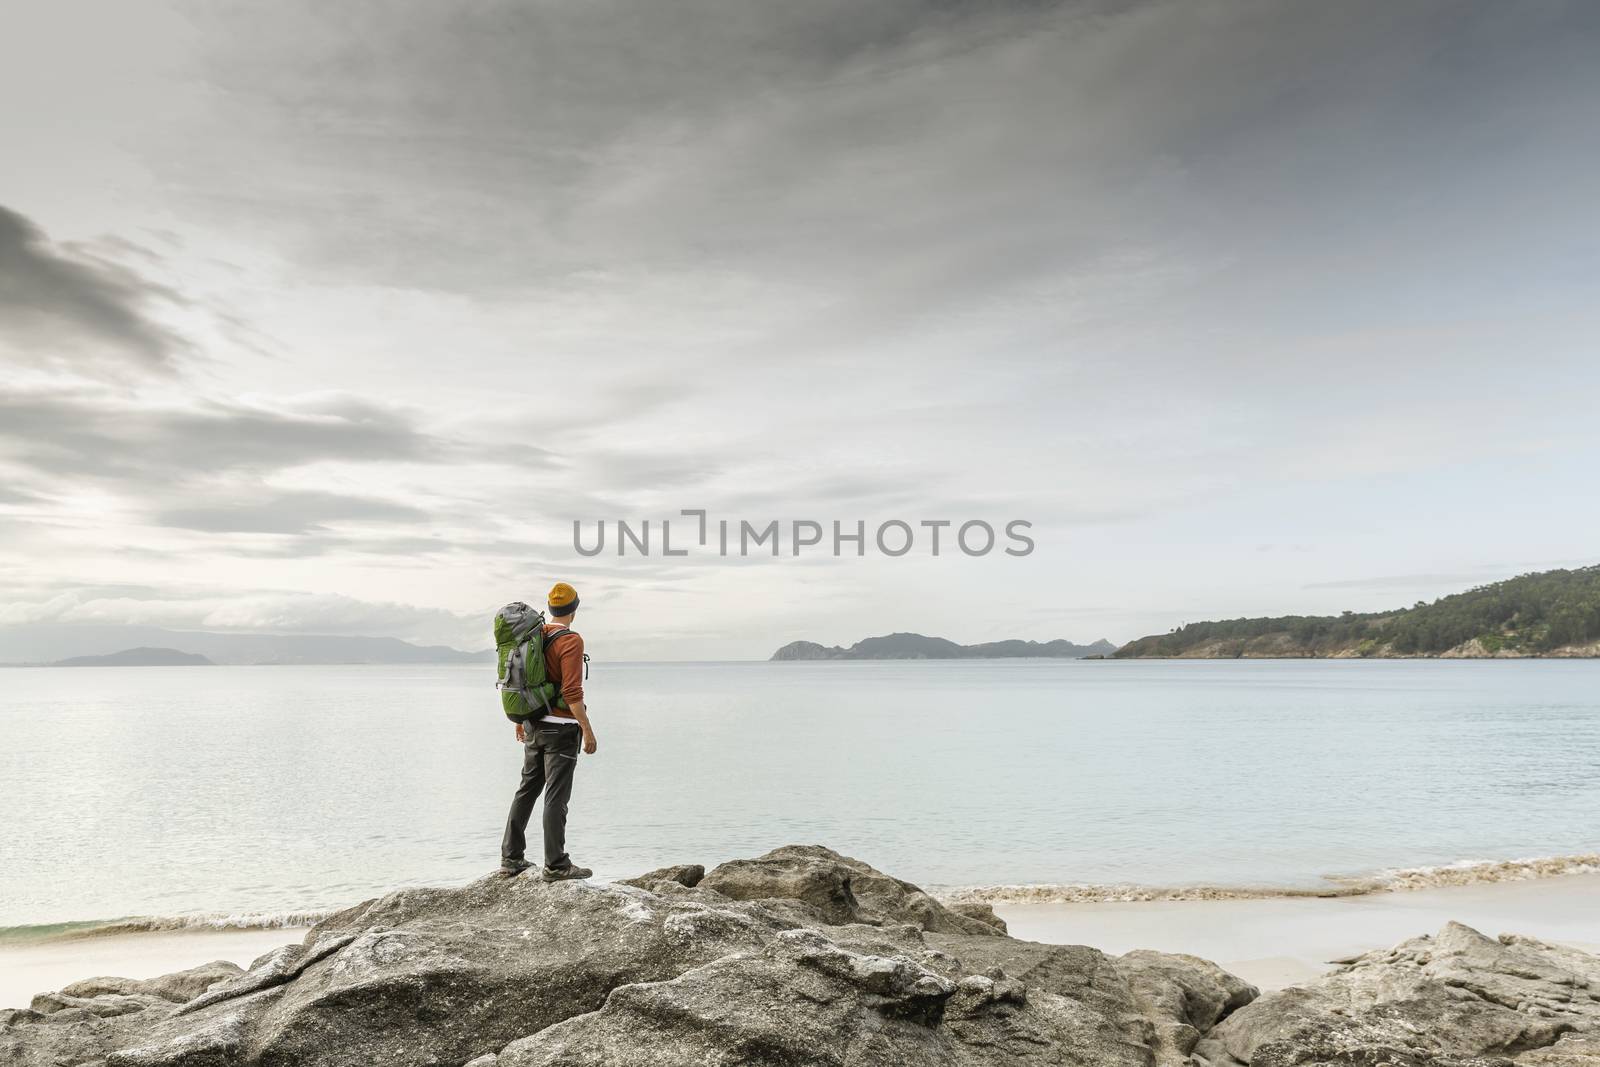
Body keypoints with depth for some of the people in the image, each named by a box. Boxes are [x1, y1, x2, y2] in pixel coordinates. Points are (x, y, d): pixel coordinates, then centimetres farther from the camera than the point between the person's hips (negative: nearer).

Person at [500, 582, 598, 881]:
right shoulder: (570, 641, -15)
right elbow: (572, 692, -22)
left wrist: (520, 720, 27)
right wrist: (587, 730, -18)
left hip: (534, 726, 8)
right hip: (561, 728, -8)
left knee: (527, 789, 15)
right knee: (556, 797, -4)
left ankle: (511, 857, 20)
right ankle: (555, 865, 1)